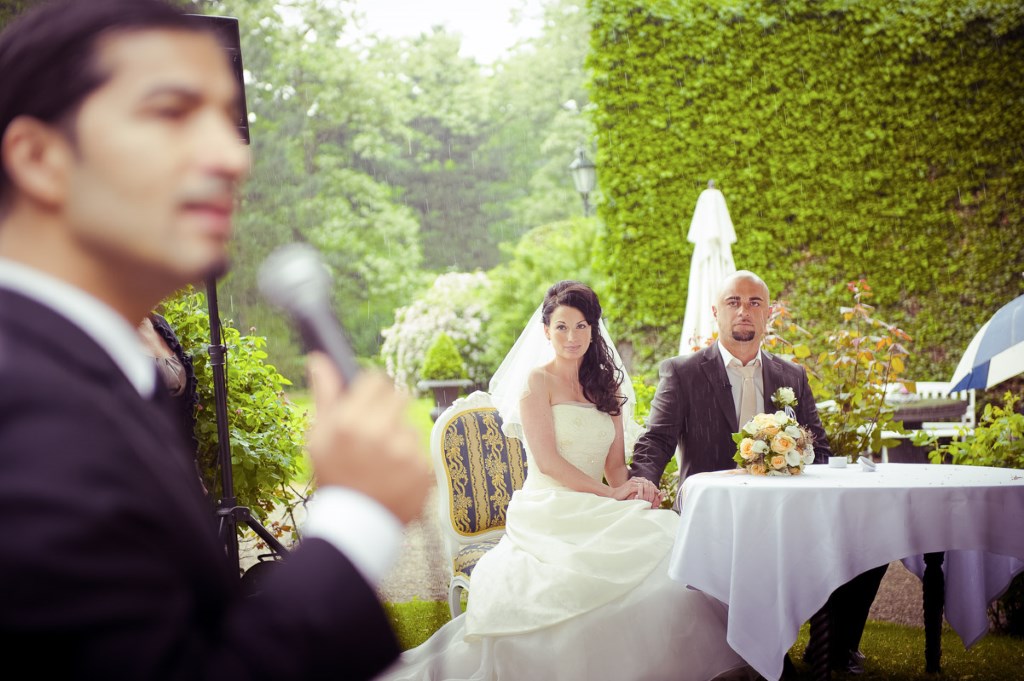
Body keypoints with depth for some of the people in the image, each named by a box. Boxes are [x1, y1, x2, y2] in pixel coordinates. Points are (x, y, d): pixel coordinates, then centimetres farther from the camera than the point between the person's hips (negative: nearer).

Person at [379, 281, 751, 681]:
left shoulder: (605, 386, 20)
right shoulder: (537, 380, 2)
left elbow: (615, 464, 14)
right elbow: (547, 460, -8)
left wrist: (635, 486, -9)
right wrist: (612, 494, -14)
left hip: (594, 512, 6)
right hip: (550, 512, -6)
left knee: (667, 536, -25)